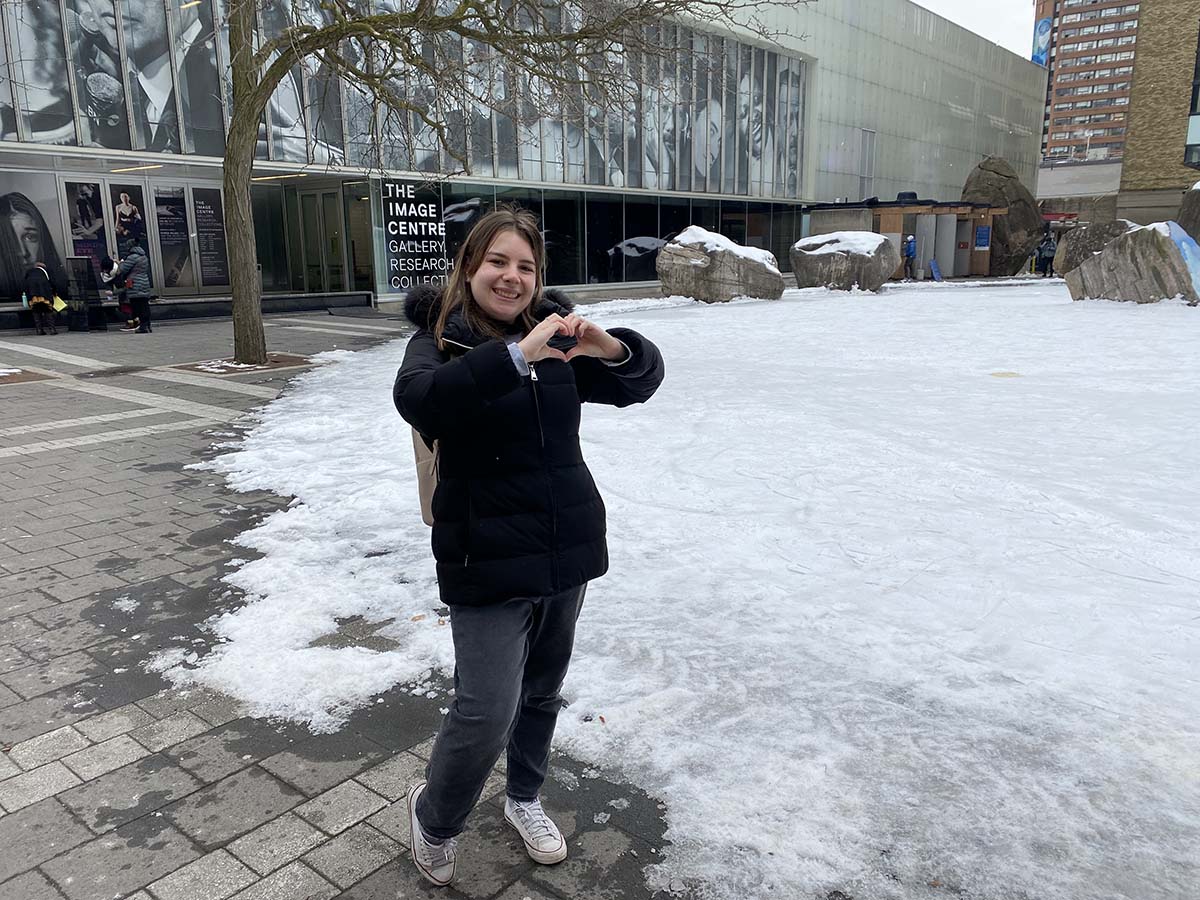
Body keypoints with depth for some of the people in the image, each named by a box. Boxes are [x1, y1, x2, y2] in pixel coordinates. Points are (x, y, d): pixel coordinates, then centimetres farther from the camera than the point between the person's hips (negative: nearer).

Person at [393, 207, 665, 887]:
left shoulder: (554, 332, 5)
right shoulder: (442, 338, -8)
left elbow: (645, 380, 3)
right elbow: (418, 399, -29)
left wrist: (611, 347, -20)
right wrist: (518, 354, -39)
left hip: (568, 548, 5)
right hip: (488, 557, -4)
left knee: (543, 691, 19)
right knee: (487, 713, -6)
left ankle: (525, 800, 45)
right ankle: (433, 817, 25)